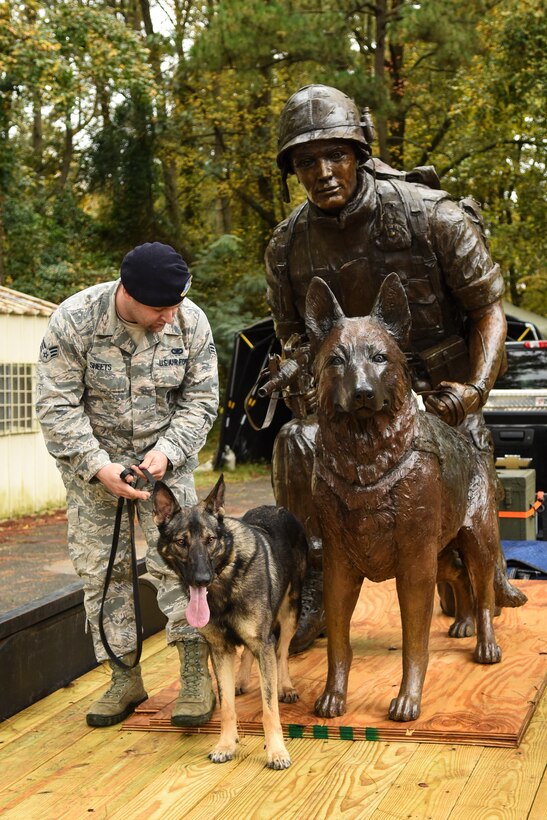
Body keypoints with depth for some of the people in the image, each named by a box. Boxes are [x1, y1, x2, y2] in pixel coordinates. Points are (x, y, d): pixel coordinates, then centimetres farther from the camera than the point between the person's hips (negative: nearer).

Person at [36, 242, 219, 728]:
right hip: (92, 461, 0)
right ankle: (125, 679, 14)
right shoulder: (74, 320, -20)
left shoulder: (191, 322, -14)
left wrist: (167, 450, -20)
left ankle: (196, 677, -4)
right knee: (100, 569, 2)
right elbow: (57, 406, -17)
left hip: (165, 458, 0)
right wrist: (98, 468, -25)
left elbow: (200, 399, -5)